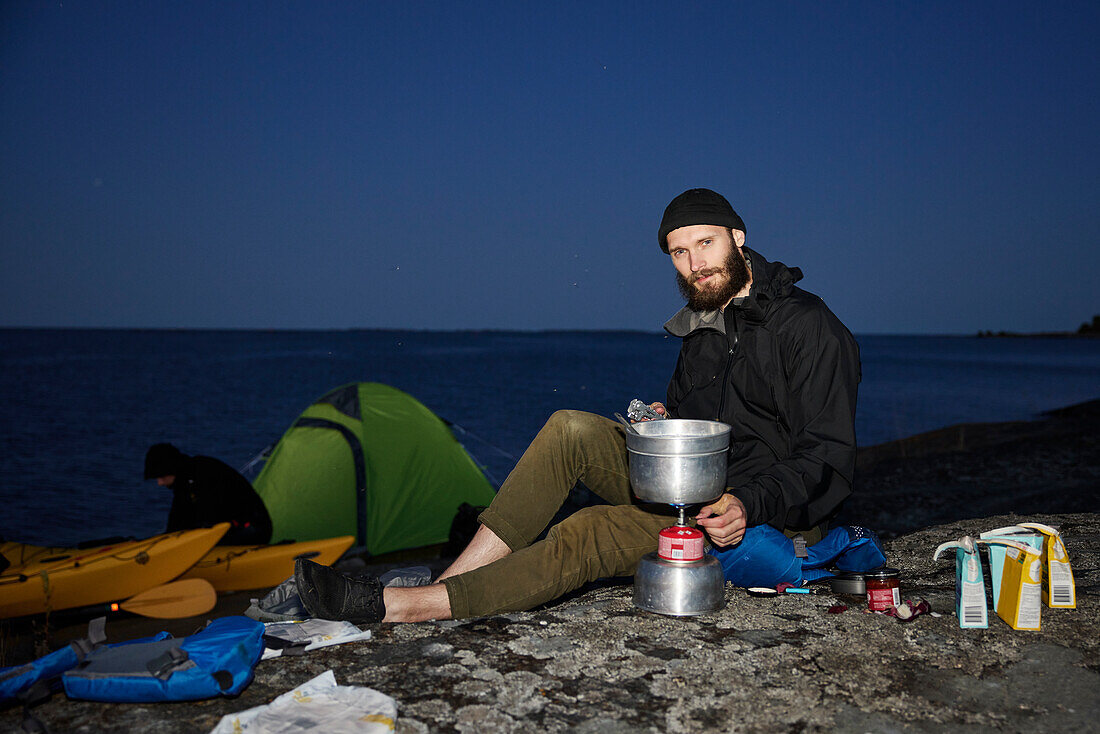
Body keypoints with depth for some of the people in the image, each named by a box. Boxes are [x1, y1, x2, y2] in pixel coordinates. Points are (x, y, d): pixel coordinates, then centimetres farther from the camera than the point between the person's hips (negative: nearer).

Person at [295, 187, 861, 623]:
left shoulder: (807, 327, -14)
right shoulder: (700, 327, 10)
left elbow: (827, 458, -17)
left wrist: (749, 506, -31)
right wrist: (662, 425, 0)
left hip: (773, 516, -7)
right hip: (695, 487, 7)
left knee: (591, 533, -28)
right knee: (571, 429, -14)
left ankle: (401, 606, -25)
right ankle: (454, 579, -20)